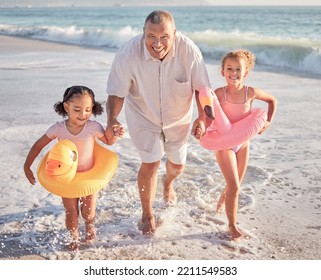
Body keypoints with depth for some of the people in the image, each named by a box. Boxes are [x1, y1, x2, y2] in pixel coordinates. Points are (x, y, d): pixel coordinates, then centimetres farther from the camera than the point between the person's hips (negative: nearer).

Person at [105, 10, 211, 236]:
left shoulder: (188, 50, -29)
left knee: (177, 165, 17)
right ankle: (147, 214, 17)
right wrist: (112, 119, -41)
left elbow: (201, 88, -17)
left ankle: (168, 182, 57)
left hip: (178, 118, 2)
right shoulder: (129, 54, -31)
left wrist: (202, 118, -30)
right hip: (143, 115, -2)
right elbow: (117, 92, -24)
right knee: (151, 163, -10)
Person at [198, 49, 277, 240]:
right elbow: (210, 118, -19)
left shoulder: (251, 93, -12)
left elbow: (272, 100, 6)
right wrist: (203, 128, -40)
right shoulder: (219, 94, -19)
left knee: (236, 184, 18)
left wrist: (268, 122, -3)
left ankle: (222, 200, 53)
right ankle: (232, 225, 10)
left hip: (243, 143, 3)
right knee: (234, 185, -8)